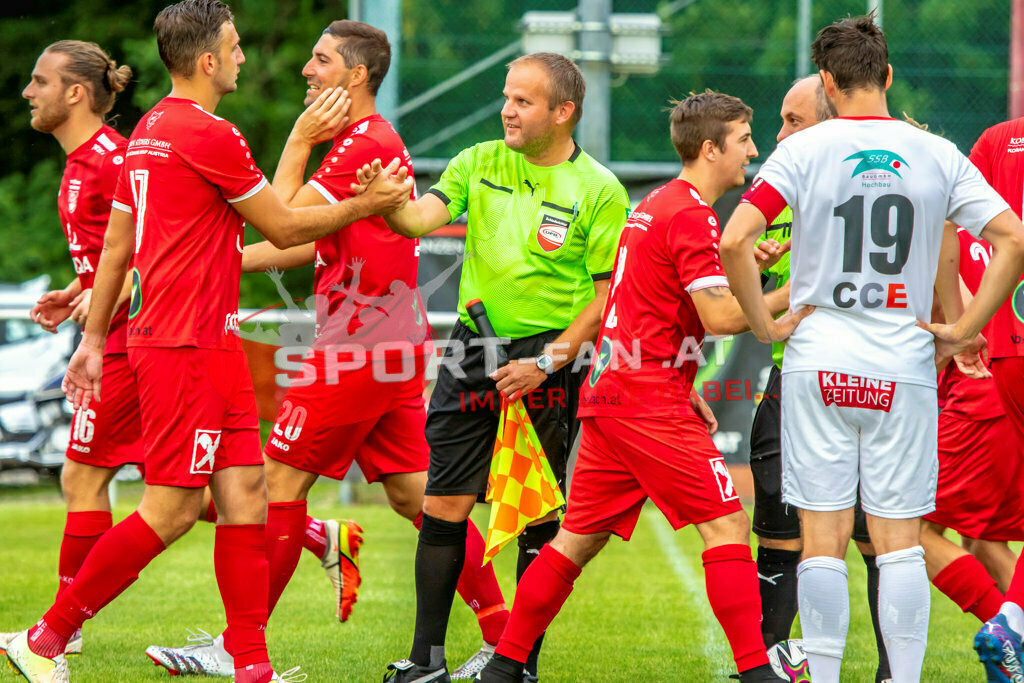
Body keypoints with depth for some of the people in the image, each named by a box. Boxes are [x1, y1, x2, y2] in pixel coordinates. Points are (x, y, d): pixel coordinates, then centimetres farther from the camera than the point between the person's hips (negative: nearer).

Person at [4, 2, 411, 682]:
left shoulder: (150, 130, 13)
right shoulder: (210, 135, -14)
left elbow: (115, 247, 19)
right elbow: (285, 227, -7)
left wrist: (94, 338, 24)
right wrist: (366, 205, 4)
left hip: (212, 345, 10)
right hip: (189, 346, -10)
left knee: (246, 493, 6)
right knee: (171, 510, -6)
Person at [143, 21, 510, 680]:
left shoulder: (365, 142, -14)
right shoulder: (367, 139, 19)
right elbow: (311, 242, 23)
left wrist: (299, 140, -8)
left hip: (357, 349, -10)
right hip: (396, 348, 10)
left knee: (280, 483, -4)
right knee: (416, 495, 9)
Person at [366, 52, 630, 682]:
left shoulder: (600, 191, -4)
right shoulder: (480, 163, 7)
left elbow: (608, 295, -6)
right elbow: (423, 217, -6)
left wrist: (547, 362, -13)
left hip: (548, 360, -3)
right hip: (474, 348, 3)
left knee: (540, 518, 1)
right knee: (444, 508, 1)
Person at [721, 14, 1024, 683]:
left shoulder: (804, 149, -3)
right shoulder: (937, 155, 2)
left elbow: (735, 240, -13)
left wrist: (764, 323, 0)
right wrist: (961, 330, 3)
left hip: (820, 360, -1)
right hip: (904, 364, 1)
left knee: (824, 536, 4)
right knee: (901, 538, 4)